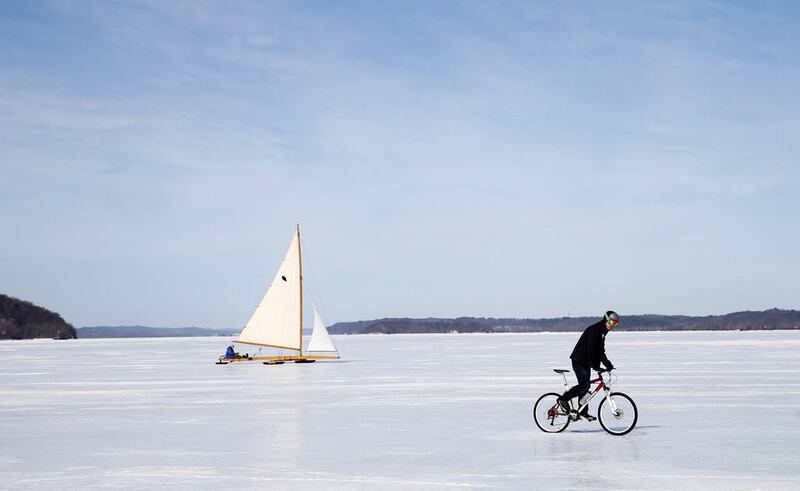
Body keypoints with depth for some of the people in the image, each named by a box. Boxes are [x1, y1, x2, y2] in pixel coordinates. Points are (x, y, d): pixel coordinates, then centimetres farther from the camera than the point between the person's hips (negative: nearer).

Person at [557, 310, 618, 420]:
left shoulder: (602, 332, 15)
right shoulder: (594, 330, -16)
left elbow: (600, 351, 20)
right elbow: (590, 348, -25)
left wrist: (608, 364, 9)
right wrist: (594, 365, -30)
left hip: (585, 362, 10)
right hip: (579, 361, -10)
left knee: (585, 387, 9)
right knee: (584, 385, -17)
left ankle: (583, 412, 14)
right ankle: (563, 399, -5)